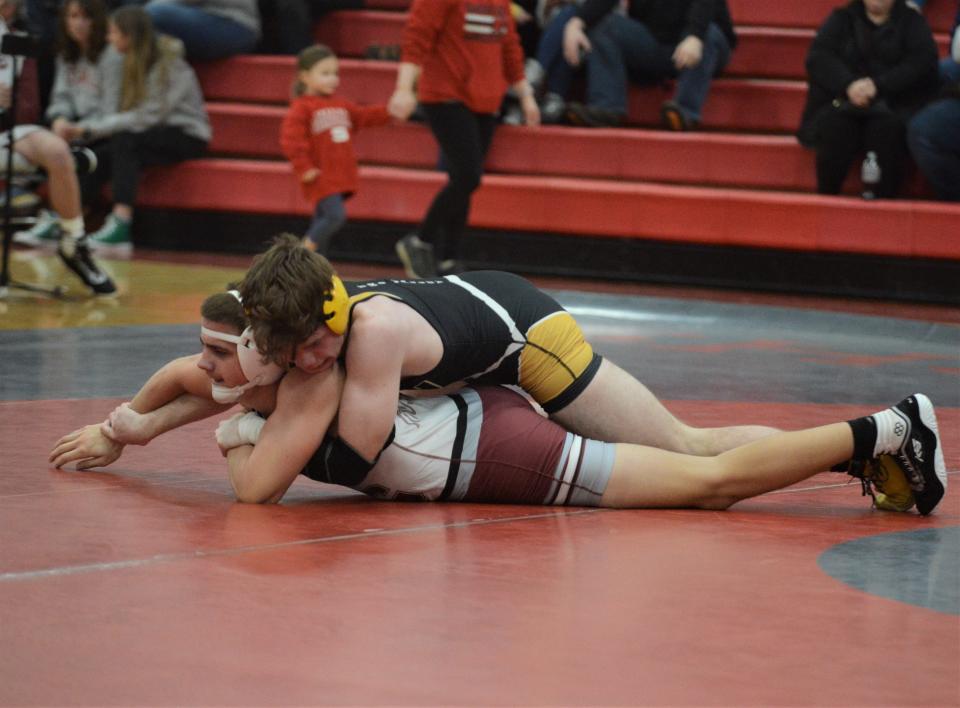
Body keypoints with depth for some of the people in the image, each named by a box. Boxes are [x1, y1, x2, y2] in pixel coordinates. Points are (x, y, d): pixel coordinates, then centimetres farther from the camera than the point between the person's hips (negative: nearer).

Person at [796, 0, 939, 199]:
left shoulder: (912, 22, 15)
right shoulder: (842, 18, 19)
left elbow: (923, 62, -2)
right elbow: (817, 57, 5)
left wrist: (878, 85, -17)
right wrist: (848, 84, -15)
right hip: (843, 103, 1)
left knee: (889, 127, -34)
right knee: (834, 126, -31)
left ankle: (883, 198, -31)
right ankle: (825, 198, -24)